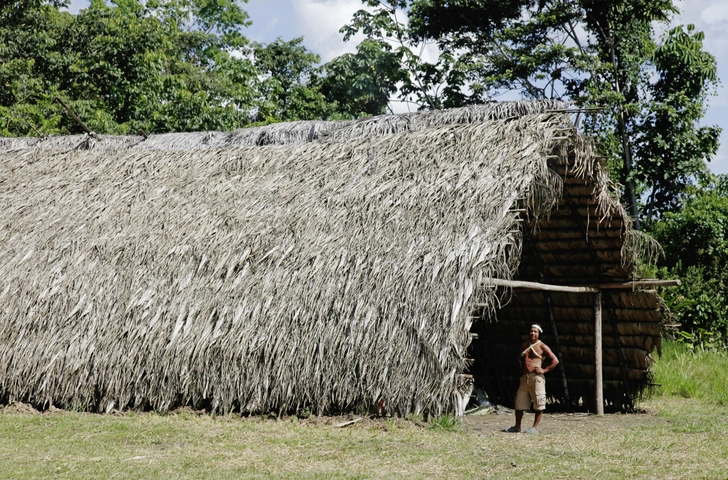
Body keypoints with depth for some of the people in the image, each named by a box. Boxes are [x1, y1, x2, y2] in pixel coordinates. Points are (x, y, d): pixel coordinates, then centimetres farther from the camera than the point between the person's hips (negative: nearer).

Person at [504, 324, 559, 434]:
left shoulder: (542, 346, 1)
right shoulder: (524, 345, 17)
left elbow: (555, 360, -3)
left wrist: (544, 370, -8)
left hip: (536, 377, -6)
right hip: (524, 378, 6)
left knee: (538, 404, -4)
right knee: (519, 402, 7)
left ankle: (535, 427, 2)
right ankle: (517, 426, 17)